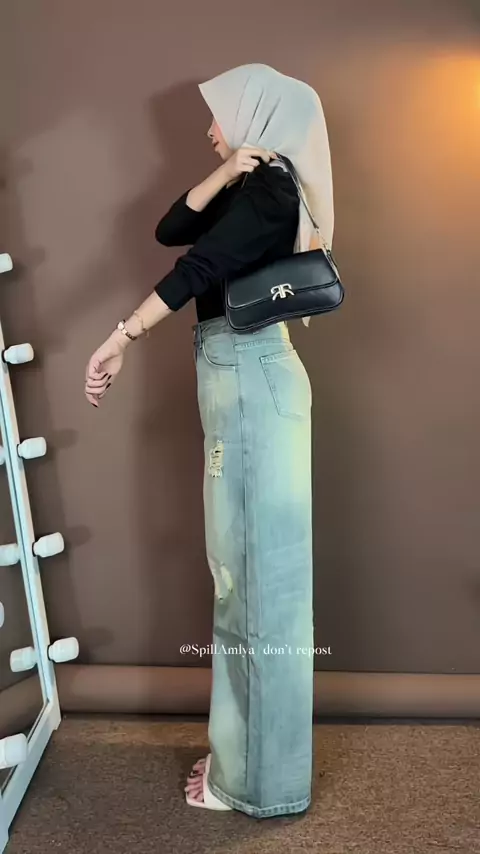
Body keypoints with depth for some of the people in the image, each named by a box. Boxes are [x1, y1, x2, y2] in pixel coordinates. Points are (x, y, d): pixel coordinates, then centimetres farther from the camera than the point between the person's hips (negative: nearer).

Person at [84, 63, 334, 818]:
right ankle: (249, 755, 28)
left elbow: (195, 269, -19)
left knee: (260, 568, -5)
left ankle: (262, 780, 10)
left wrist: (120, 340, -19)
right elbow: (170, 231, 13)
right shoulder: (252, 188, 21)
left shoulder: (271, 185, -8)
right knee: (244, 567, 13)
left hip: (250, 379, -10)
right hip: (237, 381, 10)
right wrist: (221, 176, 1)